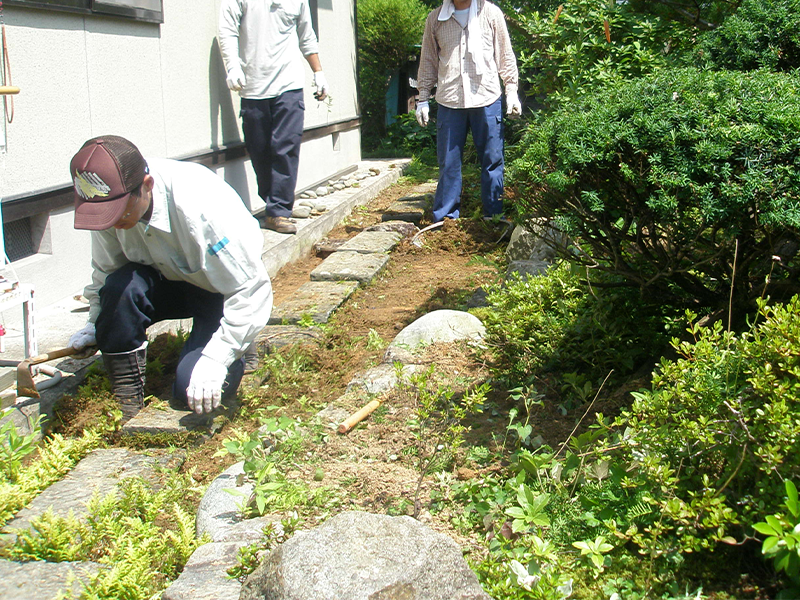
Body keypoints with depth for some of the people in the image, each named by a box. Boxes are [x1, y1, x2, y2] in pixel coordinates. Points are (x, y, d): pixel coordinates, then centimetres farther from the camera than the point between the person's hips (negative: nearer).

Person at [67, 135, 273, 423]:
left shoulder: (202, 207, -35)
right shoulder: (109, 199, -18)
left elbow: (252, 291, -31)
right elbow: (105, 269, 2)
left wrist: (214, 359, -36)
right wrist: (96, 323, -8)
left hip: (224, 293, -5)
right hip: (167, 282, 5)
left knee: (192, 389, -24)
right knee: (118, 287, -29)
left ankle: (237, 351, 10)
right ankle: (128, 414, -16)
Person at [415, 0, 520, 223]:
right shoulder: (435, 18, 8)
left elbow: (505, 55, 10)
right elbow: (428, 61, 14)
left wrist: (511, 90, 4)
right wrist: (423, 98, 11)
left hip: (487, 98, -1)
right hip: (449, 102, 1)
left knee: (492, 161, 4)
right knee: (448, 163, 3)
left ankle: (494, 218, 13)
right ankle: (444, 219, 11)